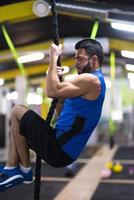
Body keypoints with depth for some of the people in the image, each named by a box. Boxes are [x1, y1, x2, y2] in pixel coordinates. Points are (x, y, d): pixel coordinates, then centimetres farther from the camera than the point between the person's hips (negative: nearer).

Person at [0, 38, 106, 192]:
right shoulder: (92, 81, 17)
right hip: (63, 144, 10)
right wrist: (57, 77, 7)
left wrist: (53, 58, -12)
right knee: (18, 124, 18)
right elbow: (60, 97, 22)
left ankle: (24, 170, 5)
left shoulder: (91, 80, -17)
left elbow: (52, 92, -22)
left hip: (60, 150, -10)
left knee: (17, 112, -3)